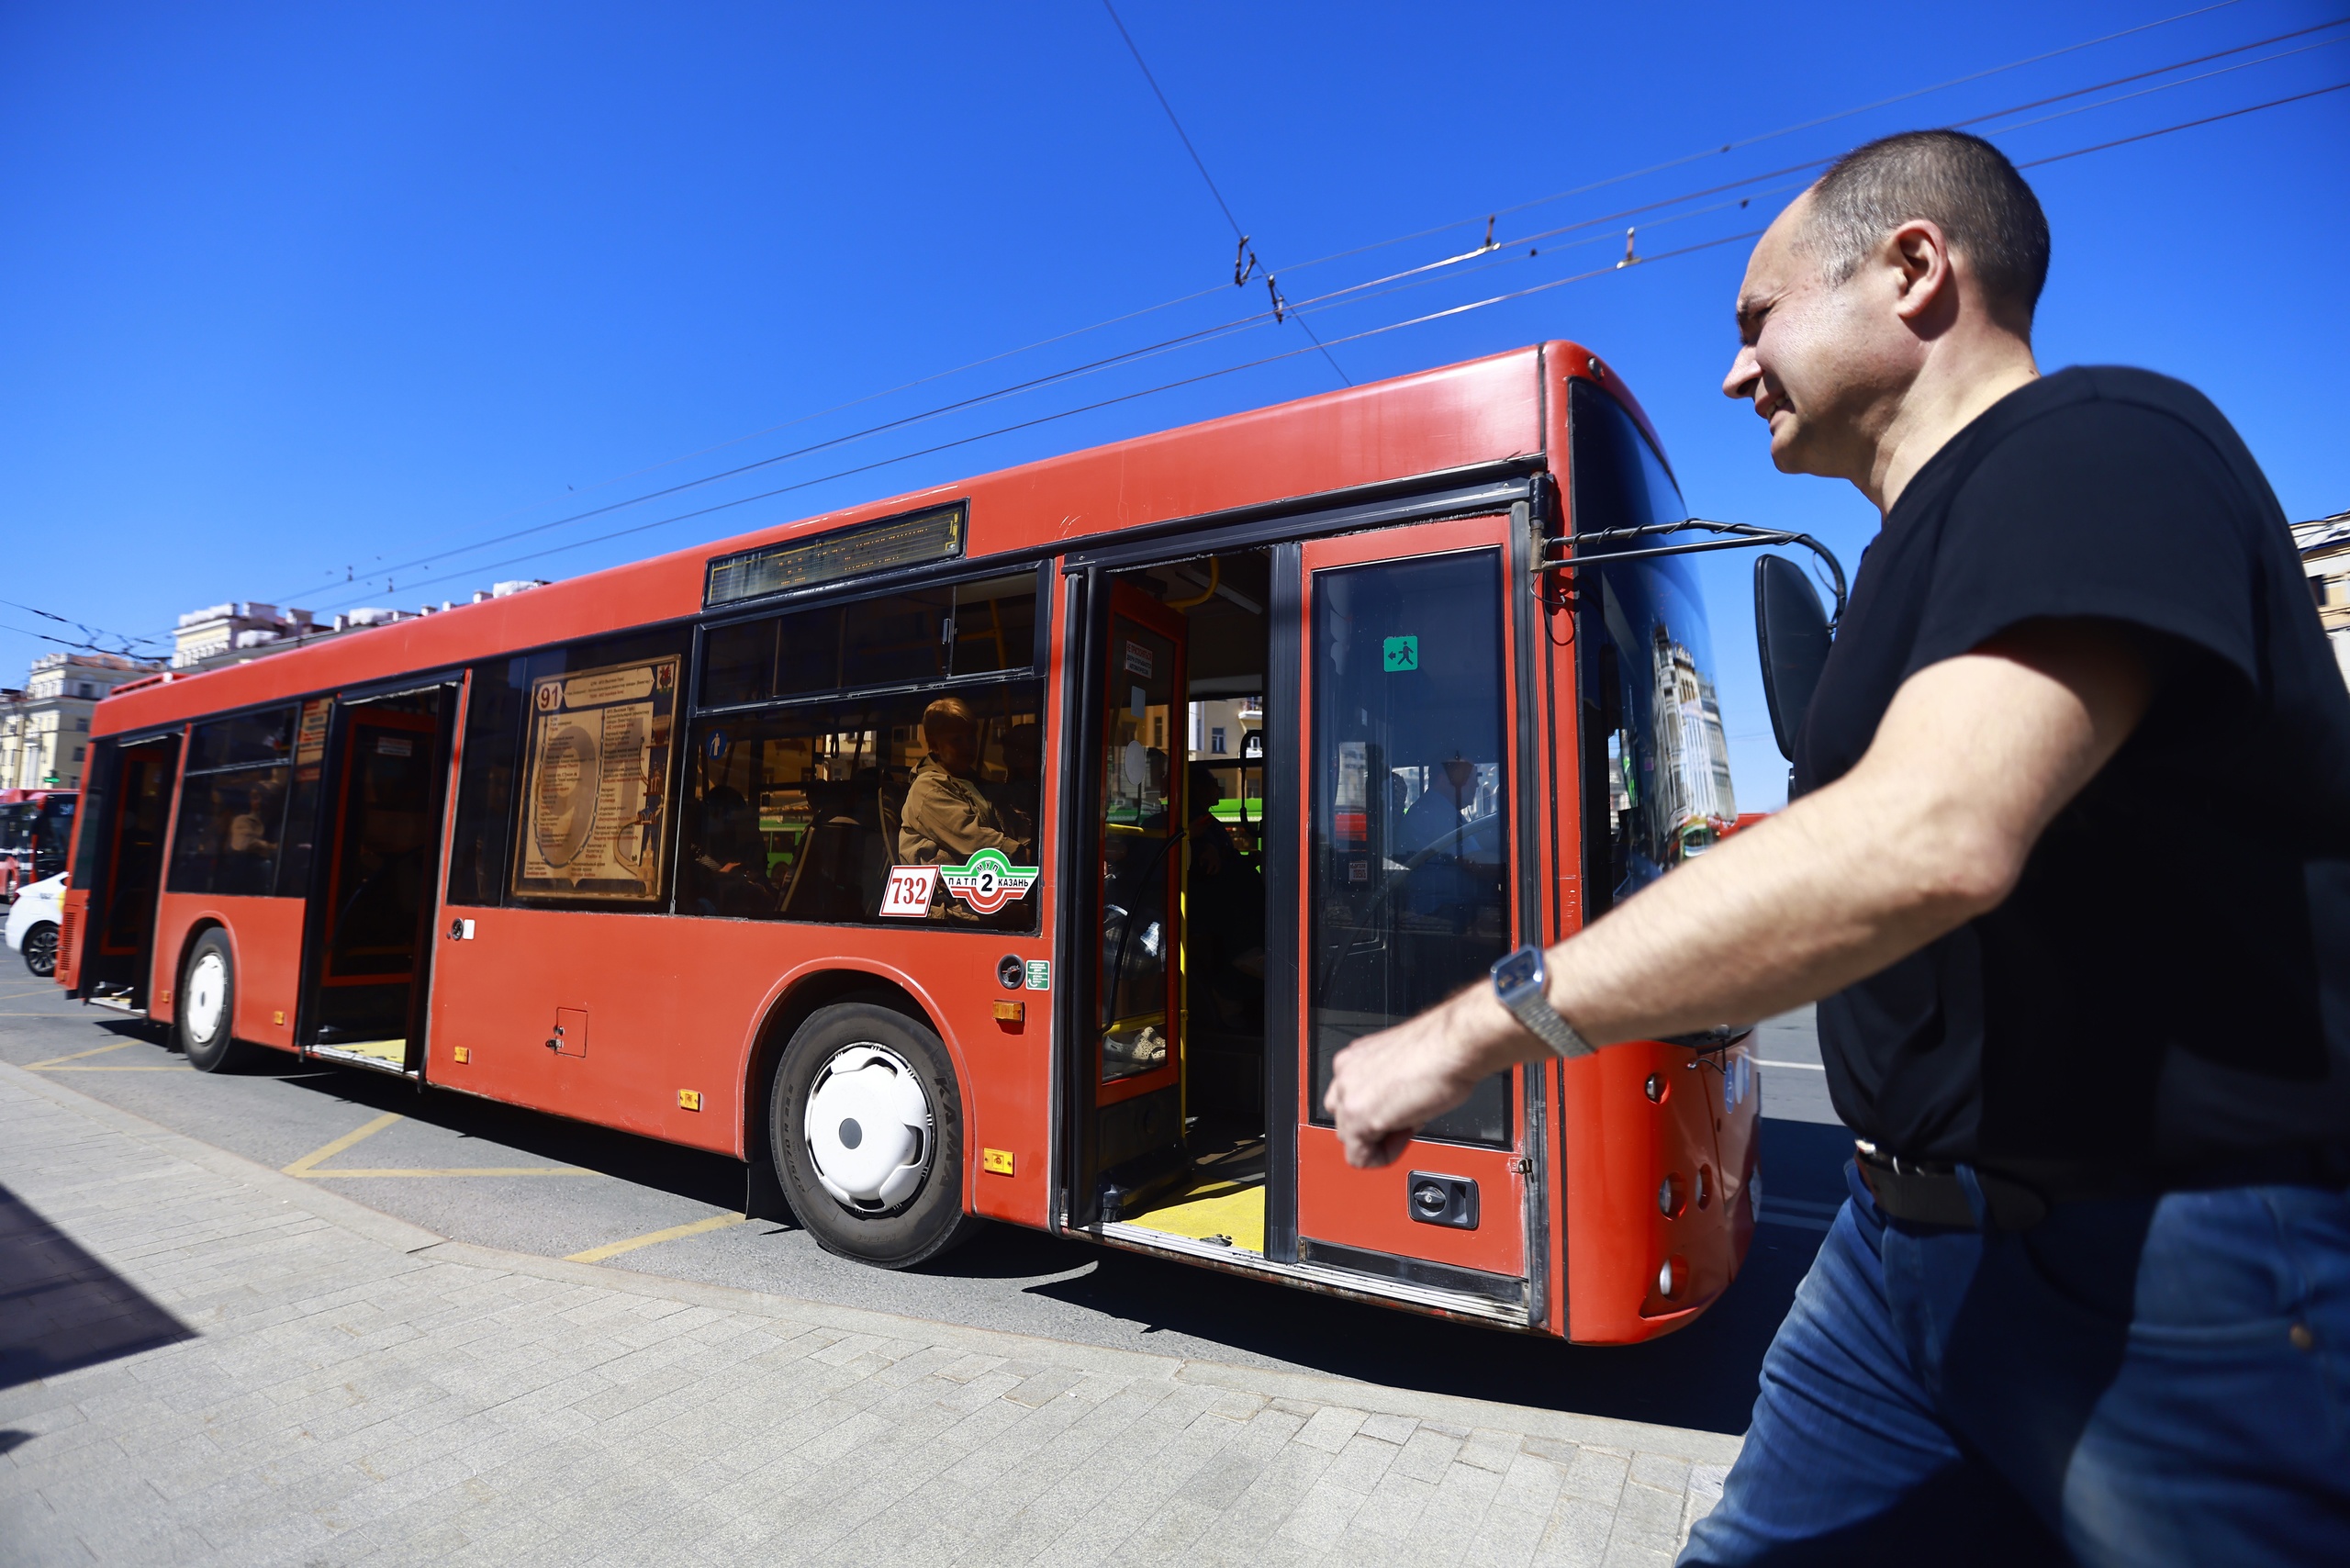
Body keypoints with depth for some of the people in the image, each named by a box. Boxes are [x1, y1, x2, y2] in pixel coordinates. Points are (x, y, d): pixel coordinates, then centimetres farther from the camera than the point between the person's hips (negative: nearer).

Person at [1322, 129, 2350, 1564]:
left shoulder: (2095, 447, -17)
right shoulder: (1937, 542, 14)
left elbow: (1932, 841, -32)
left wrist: (1471, 1033, -31)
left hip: (2183, 1274, -8)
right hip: (1917, 1232, 9)